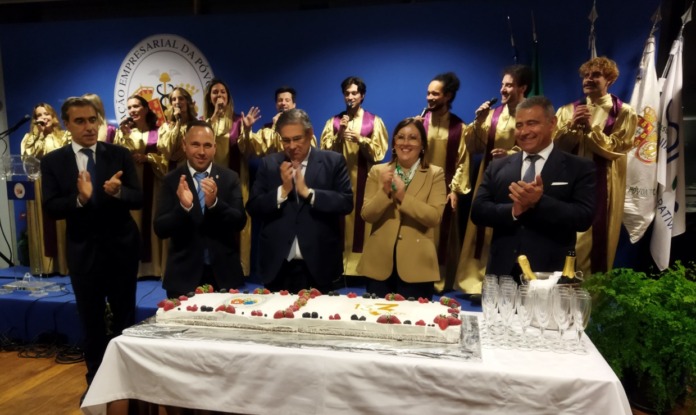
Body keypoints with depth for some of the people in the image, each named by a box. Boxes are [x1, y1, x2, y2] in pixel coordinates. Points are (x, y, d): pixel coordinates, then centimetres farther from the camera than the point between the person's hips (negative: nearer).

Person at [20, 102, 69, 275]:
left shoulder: (64, 136, 8)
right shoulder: (29, 138, 12)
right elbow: (27, 157, -5)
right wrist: (39, 134, -5)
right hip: (38, 186, 2)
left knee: (60, 224, 0)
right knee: (42, 224, 3)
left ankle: (63, 263, 7)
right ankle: (45, 264, 10)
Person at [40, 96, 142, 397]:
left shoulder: (120, 155, -4)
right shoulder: (52, 161, -2)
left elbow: (138, 200, -9)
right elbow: (52, 208, -10)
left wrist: (118, 191, -30)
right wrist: (80, 198, -29)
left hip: (121, 248, 0)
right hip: (83, 251, 0)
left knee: (125, 317, 13)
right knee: (90, 321, 15)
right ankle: (95, 380, 33)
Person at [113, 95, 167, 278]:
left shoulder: (158, 131, 7)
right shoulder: (124, 131, 11)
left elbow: (165, 158, 0)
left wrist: (146, 157, -12)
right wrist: (125, 136, -12)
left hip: (152, 183, -1)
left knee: (152, 221, 0)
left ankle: (154, 265, 7)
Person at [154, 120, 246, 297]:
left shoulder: (230, 177, -1)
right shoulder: (171, 180, -2)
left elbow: (240, 221, -8)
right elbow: (160, 229, -7)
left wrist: (214, 203, -25)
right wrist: (183, 206, -25)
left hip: (224, 273, 1)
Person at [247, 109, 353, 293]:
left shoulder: (333, 161, 0)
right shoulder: (268, 164, 6)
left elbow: (347, 203, -9)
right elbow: (253, 208, 1)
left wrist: (307, 192, -17)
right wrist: (283, 190, -13)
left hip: (319, 265, -1)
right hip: (278, 266, 2)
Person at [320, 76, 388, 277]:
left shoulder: (374, 121, 5)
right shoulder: (334, 121, 9)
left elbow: (379, 152, -2)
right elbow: (325, 150, 2)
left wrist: (360, 139, -15)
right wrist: (339, 136, -13)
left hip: (364, 180, -1)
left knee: (361, 220, -1)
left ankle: (361, 264, 8)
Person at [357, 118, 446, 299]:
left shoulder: (435, 174, 1)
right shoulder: (377, 171, 6)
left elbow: (435, 217, -11)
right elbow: (367, 215, -1)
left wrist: (402, 196, -19)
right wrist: (384, 191, -17)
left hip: (416, 265, -2)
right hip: (379, 263, 2)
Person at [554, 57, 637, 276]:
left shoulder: (623, 112, 2)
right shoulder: (568, 110, 9)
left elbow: (616, 148, -7)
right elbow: (555, 146, 2)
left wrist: (590, 129, -16)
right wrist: (572, 126, -14)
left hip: (603, 185, -2)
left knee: (596, 240, 3)